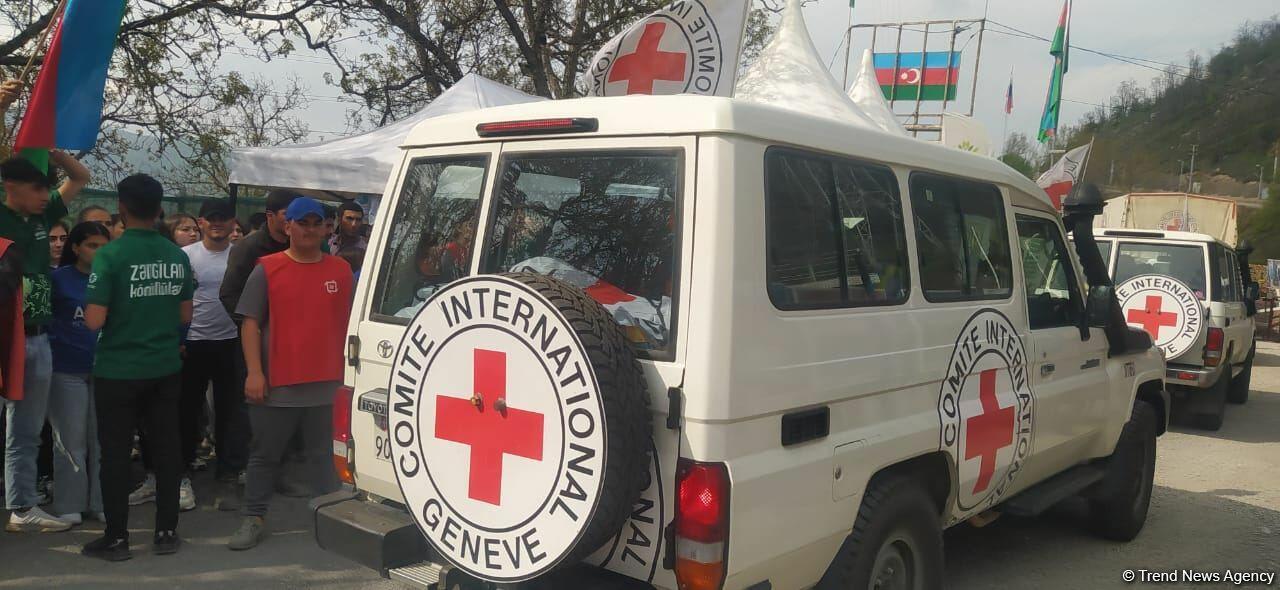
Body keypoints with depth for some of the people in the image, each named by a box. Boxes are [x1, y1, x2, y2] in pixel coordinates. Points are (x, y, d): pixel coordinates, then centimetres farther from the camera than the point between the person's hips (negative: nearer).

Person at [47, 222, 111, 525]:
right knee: (72, 439, 5)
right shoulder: (59, 278, -3)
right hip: (68, 369, -2)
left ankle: (102, 502, 17)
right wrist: (52, 351, -11)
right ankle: (69, 505, 15)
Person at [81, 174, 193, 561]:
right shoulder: (177, 256, 0)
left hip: (118, 372, -4)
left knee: (116, 454, 7)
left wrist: (104, 310, 5)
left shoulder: (110, 255, -14)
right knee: (166, 449, 11)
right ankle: (166, 532, 18)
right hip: (165, 369, 4)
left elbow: (94, 321, -16)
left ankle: (116, 538, 14)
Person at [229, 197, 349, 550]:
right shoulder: (267, 270, 1)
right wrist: (254, 372, -9)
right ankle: (254, 519, 21)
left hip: (327, 385, 1)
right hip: (276, 385, -1)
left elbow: (349, 323, 15)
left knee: (324, 455, 8)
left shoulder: (341, 271, 9)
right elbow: (250, 323, -1)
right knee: (265, 454, 10)